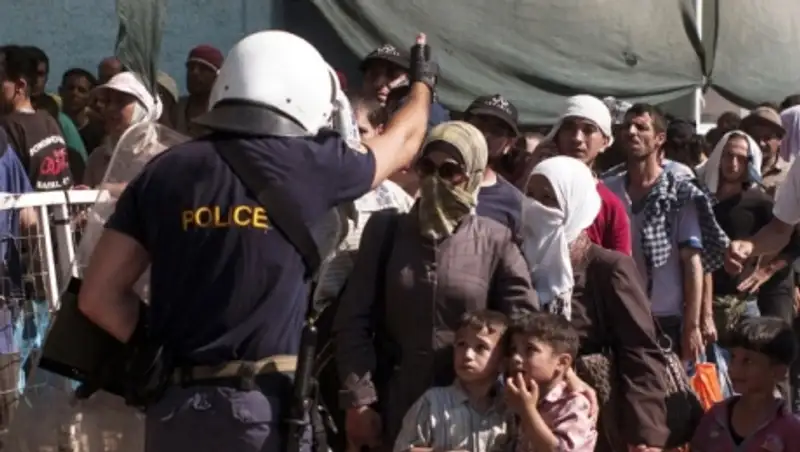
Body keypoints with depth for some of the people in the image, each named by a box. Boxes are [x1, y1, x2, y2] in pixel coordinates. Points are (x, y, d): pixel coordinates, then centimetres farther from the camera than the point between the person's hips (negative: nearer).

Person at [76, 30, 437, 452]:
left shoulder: (166, 170, 4)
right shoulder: (309, 163, -2)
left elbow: (99, 294, 2)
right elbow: (400, 142, 20)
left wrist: (160, 350, 13)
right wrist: (422, 83, 40)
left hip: (174, 405, 3)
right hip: (263, 409, -3)